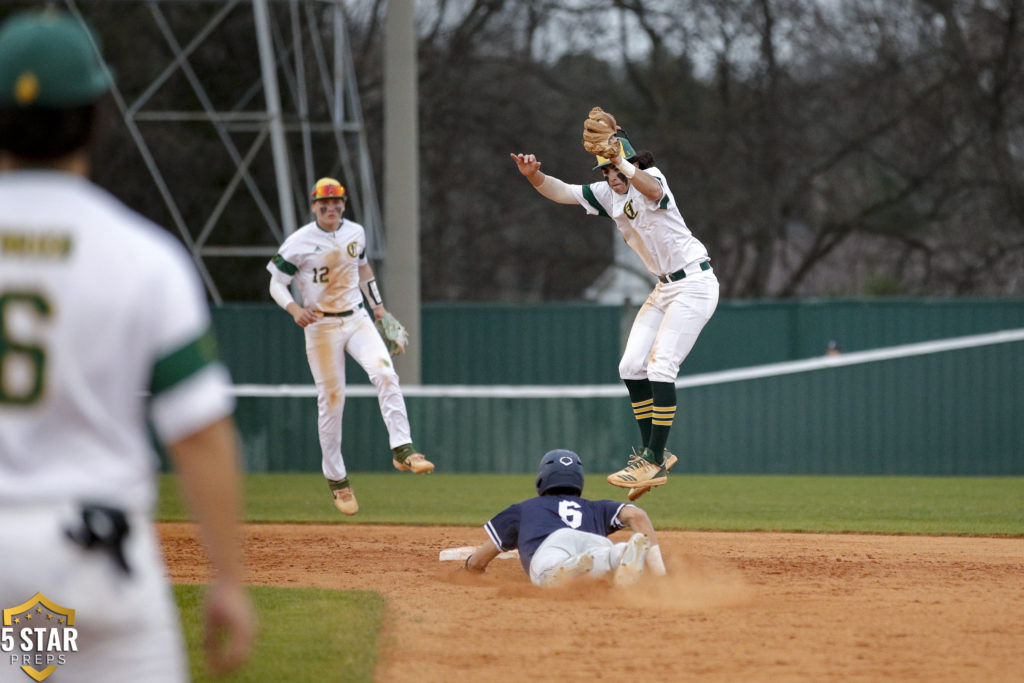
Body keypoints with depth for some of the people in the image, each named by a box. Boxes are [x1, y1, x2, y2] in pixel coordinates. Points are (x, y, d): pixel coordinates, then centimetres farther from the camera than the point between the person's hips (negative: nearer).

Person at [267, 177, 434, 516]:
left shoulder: (355, 233, 5)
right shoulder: (299, 242, -9)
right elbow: (276, 284, -6)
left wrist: (377, 303, 17)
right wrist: (294, 308, -25)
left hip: (357, 319, 3)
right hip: (321, 326, -3)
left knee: (385, 373, -21)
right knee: (331, 400, -1)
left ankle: (402, 450, -24)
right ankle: (336, 479, 11)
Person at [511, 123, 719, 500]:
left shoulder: (651, 178, -17)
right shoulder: (608, 194, 5)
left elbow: (653, 190, -43)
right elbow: (562, 192, -3)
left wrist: (620, 159, -49)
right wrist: (533, 175, -21)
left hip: (694, 283, -9)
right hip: (664, 288, 9)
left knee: (660, 366, -17)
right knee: (631, 367, 4)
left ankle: (655, 461, -14)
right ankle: (652, 452, 16)